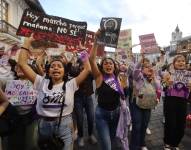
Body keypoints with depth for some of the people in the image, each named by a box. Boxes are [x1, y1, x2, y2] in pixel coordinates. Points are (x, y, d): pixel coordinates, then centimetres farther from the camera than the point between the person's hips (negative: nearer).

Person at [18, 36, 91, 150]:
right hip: (44, 125, 2)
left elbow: (87, 69, -8)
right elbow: (22, 64, -4)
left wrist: (84, 53, 0)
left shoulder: (70, 84, -6)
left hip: (64, 125, -1)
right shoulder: (42, 83, -2)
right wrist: (27, 43, -2)